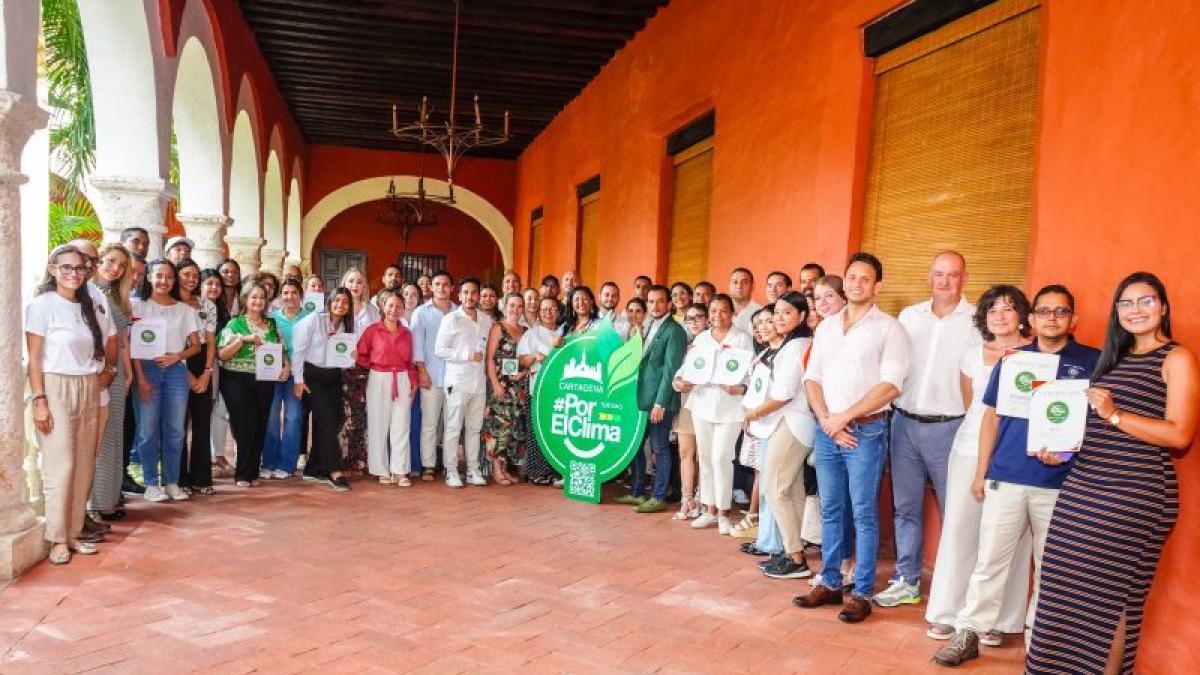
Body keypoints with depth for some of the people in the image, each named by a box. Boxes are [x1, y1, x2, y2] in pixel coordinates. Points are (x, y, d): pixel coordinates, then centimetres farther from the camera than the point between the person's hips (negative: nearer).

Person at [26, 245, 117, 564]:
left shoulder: (93, 307, 10)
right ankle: (57, 539, 3)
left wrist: (108, 370, 10)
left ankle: (74, 533, 15)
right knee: (59, 466, -6)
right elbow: (34, 358, -8)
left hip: (88, 391, 5)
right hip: (55, 389, -5)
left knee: (84, 466, 6)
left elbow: (111, 340, 25)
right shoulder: (41, 304, -5)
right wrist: (39, 400, -13)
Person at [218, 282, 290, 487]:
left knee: (260, 426, 4)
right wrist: (244, 339, -18)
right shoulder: (235, 324, 1)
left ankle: (252, 473, 15)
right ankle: (242, 474, 6)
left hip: (265, 382, 4)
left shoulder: (272, 325, 12)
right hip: (238, 380, -4)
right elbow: (222, 354, -7)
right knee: (245, 425, -8)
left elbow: (282, 350, 15)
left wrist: (286, 366, -4)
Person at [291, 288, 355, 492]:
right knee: (328, 421, -14)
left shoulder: (347, 326, 8)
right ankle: (335, 471, -14)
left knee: (327, 423, 6)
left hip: (334, 377, 6)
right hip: (313, 375, -6)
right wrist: (298, 380, -10)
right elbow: (299, 350, -8)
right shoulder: (314, 319, -8)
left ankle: (313, 469, 18)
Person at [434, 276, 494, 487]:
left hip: (479, 381, 5)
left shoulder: (487, 320, 12)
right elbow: (439, 349, -8)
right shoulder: (451, 319, -3)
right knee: (453, 428, -2)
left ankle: (473, 470, 17)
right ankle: (451, 472, 4)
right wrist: (467, 355, -14)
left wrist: (482, 357, 4)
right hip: (457, 381, -5)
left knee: (475, 428, 10)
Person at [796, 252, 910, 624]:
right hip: (826, 429, 5)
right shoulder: (826, 327, 12)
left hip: (865, 430, -5)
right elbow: (812, 377, 9)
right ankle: (829, 583, 22)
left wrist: (845, 417, -13)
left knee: (863, 513, 1)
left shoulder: (889, 328, -4)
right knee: (830, 509, 11)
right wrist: (826, 420, -6)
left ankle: (862, 593, 10)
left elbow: (890, 385, -13)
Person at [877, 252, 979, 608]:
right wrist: (891, 406, 3)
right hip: (905, 422, 4)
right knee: (905, 507, 10)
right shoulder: (908, 315, 9)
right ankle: (906, 581, 22)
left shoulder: (976, 321, -2)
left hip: (948, 427, -4)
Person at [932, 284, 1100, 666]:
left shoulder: (1092, 361, 2)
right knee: (990, 559, 5)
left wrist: (1067, 452, -15)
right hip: (1006, 478, 2)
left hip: (1061, 484, -1)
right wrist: (981, 472, 8)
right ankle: (968, 634, 12)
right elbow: (992, 417, 11)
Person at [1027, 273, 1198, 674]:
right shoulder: (1114, 357, 17)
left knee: (1113, 594, 1)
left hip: (1136, 495, -6)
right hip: (1084, 486, 7)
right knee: (1067, 587, 7)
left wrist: (1115, 415, -19)